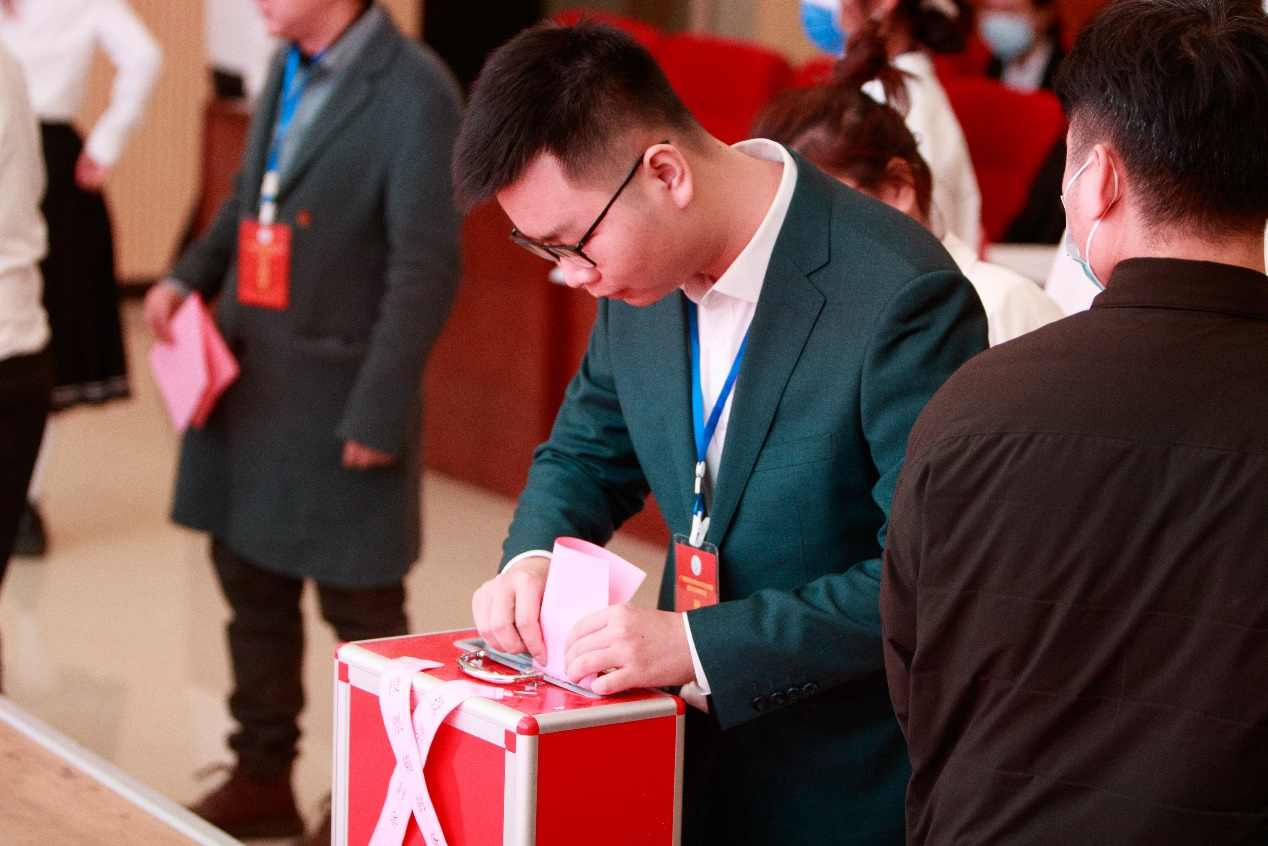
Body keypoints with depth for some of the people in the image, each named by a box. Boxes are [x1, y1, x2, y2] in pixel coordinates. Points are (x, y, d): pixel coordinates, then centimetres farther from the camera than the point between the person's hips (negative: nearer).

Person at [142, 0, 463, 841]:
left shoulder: (414, 93, -16)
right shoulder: (289, 72, 10)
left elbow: (427, 267, -17)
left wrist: (378, 413, -18)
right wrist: (190, 274, 3)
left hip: (338, 398, -8)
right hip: (250, 383, 8)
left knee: (361, 610, 7)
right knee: (252, 589, 17)